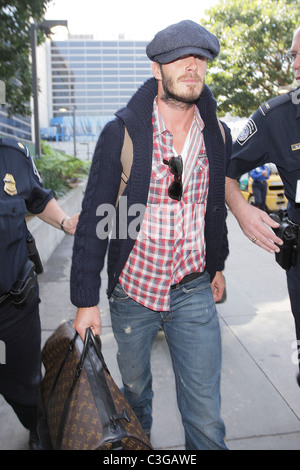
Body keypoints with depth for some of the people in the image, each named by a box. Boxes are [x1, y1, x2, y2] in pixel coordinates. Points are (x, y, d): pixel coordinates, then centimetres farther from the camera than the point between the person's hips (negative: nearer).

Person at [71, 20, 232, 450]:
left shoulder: (217, 134, 0)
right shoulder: (122, 132, -12)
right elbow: (94, 217, -11)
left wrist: (217, 265, 18)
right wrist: (86, 300, -11)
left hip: (194, 292, 2)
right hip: (132, 288, -1)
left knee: (205, 412, 4)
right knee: (134, 386, 23)